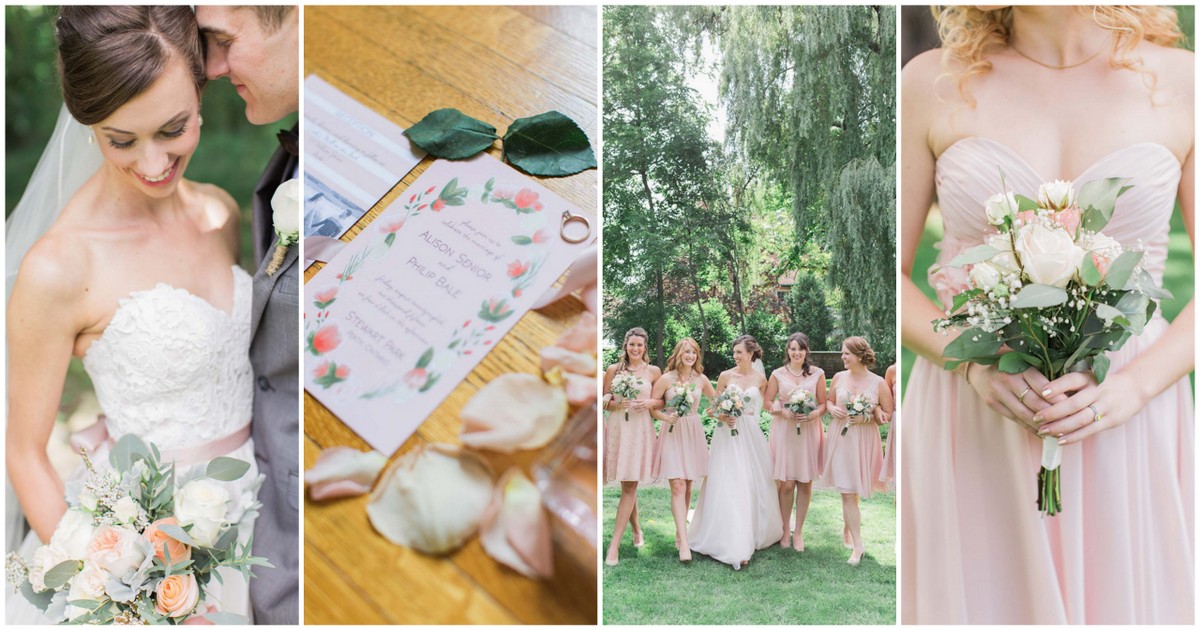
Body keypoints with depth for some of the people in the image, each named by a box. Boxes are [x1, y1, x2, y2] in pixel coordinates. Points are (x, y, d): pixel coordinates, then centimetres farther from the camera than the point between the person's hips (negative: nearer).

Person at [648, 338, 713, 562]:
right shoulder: (666, 379, -4)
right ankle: (684, 543, -15)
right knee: (678, 487, -11)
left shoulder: (701, 379, 5)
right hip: (672, 434, -4)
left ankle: (680, 531, 25)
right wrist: (666, 417, -17)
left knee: (688, 486, 9)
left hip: (694, 434, 4)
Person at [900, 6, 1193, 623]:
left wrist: (1136, 384, -12)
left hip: (1127, 429, 1)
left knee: (1119, 598, 10)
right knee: (976, 598, 8)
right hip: (970, 425, 0)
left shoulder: (1180, 81, 3)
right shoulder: (933, 82, 1)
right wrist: (971, 362, -14)